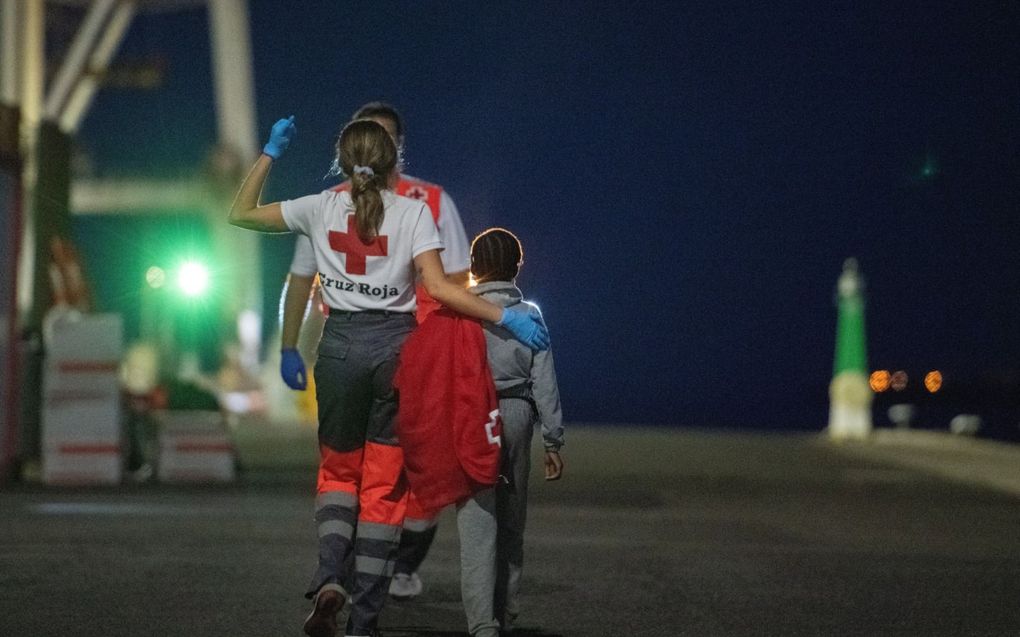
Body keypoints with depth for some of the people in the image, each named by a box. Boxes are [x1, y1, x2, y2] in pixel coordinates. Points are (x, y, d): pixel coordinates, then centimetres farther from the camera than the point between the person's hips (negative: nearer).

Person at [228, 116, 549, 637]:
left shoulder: (322, 208, 3)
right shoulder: (413, 212, -3)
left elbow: (241, 213, 14)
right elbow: (437, 287, -14)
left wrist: (270, 153, 19)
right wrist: (505, 317, -12)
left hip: (340, 344, 1)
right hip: (395, 344, -1)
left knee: (337, 468, 18)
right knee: (384, 482, 5)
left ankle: (329, 578, -10)